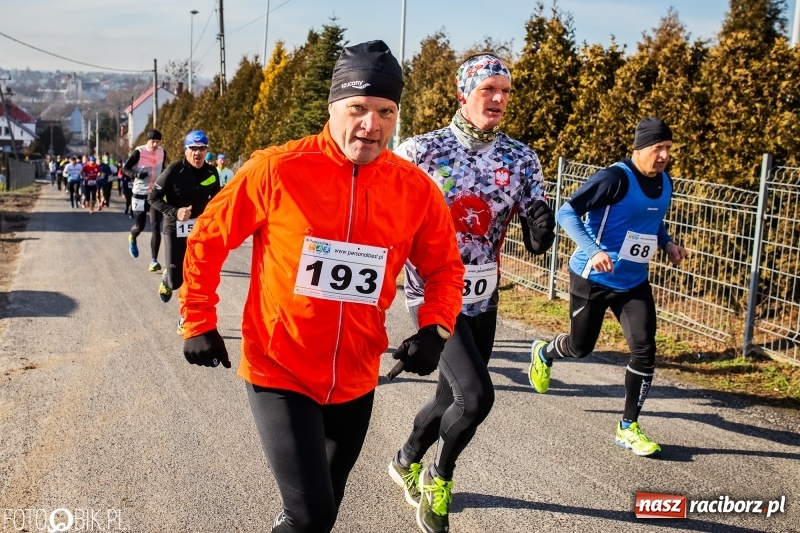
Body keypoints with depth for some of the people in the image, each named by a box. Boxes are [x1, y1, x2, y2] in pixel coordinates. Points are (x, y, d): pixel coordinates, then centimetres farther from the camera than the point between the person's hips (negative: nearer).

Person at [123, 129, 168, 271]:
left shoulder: (162, 152, 2)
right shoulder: (139, 152, -11)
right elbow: (125, 169, -7)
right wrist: (136, 175, -26)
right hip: (140, 193, -2)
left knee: (156, 227, -9)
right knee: (139, 226, 7)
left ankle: (154, 261, -8)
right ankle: (132, 239, 46)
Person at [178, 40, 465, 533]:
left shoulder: (416, 189, -7)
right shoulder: (277, 169, -15)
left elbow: (445, 266, 7)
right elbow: (207, 240, -3)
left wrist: (435, 328, -9)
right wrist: (199, 323, -1)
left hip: (356, 380, 4)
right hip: (279, 373, -4)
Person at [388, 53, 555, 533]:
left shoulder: (522, 159, -1)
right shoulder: (420, 151, -11)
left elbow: (537, 245, 0)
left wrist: (542, 227, -22)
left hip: (483, 298, 5)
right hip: (433, 292, -5)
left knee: (453, 396, 16)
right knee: (477, 396, -16)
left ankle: (406, 462, 46)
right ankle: (439, 476, 14)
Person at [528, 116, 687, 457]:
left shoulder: (664, 183, 4)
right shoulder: (615, 178, -19)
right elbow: (566, 212, -21)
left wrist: (667, 244, 2)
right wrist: (593, 250, -34)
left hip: (633, 283, 6)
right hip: (593, 279, -5)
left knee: (645, 350, -8)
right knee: (580, 347, 9)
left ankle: (628, 428, 7)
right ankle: (543, 353, 47)